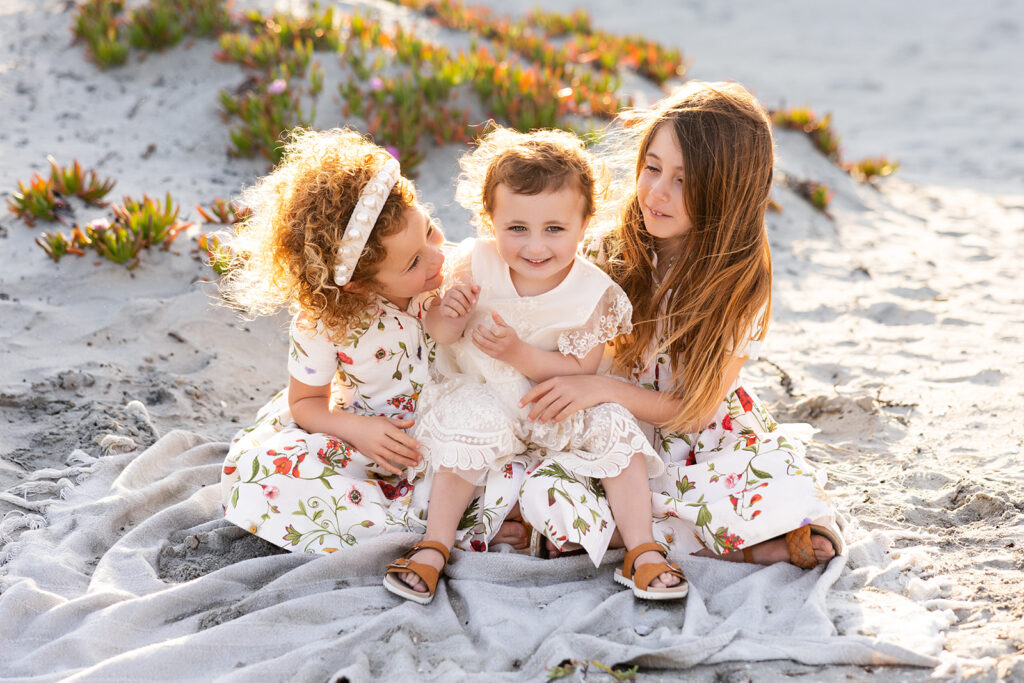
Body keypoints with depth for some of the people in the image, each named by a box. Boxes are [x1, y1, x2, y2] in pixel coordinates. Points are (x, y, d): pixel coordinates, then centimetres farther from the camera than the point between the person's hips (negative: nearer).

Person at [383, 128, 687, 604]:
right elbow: (440, 335, -7)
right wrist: (446, 313, -32)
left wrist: (520, 354, -30)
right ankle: (434, 546, -16)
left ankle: (643, 553, -8)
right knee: (468, 428, -29)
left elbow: (581, 369, -17)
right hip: (482, 395, -1)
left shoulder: (591, 292, -16)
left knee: (615, 432, -16)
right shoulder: (477, 266, -16)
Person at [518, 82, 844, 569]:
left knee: (789, 495, -31)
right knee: (542, 492, -30)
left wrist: (604, 388, -23)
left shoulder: (740, 283, -11)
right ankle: (747, 548, -22)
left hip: (710, 440, -3)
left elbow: (696, 411, -11)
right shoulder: (609, 255, -6)